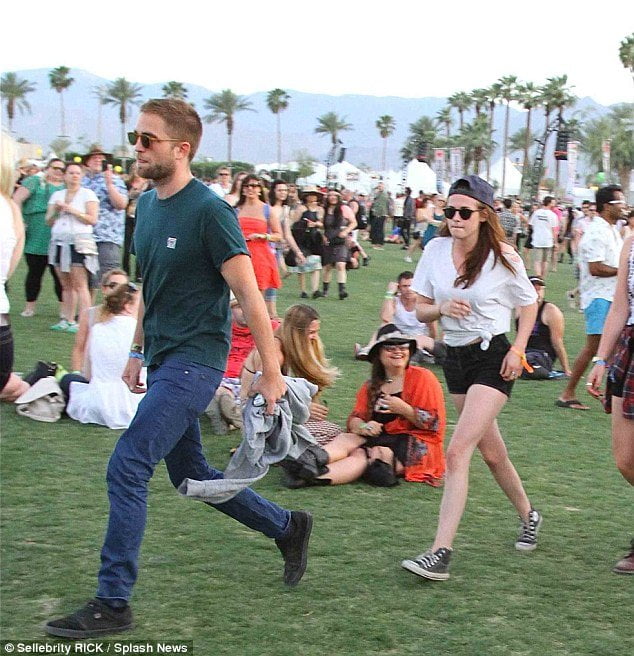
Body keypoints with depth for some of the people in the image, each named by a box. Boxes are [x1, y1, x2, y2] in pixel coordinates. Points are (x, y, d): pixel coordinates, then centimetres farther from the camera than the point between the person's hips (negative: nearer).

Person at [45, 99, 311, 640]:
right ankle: (288, 527, 34)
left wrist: (271, 374, -16)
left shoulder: (209, 210, -16)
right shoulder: (147, 204, 9)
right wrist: (138, 352, 21)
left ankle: (113, 604, -3)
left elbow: (250, 296, -16)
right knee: (189, 473, 17)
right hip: (163, 360, 9)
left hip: (194, 359, -9)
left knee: (127, 468, -12)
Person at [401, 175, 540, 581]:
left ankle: (441, 553, -21)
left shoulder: (503, 258, -9)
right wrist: (442, 309, -15)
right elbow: (421, 310, 7)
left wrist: (518, 351, -7)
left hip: (493, 357, -5)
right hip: (455, 357, 5)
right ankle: (528, 516, 43)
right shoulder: (436, 251, 0)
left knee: (458, 451, -18)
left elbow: (528, 303, 5)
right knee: (491, 452, 17)